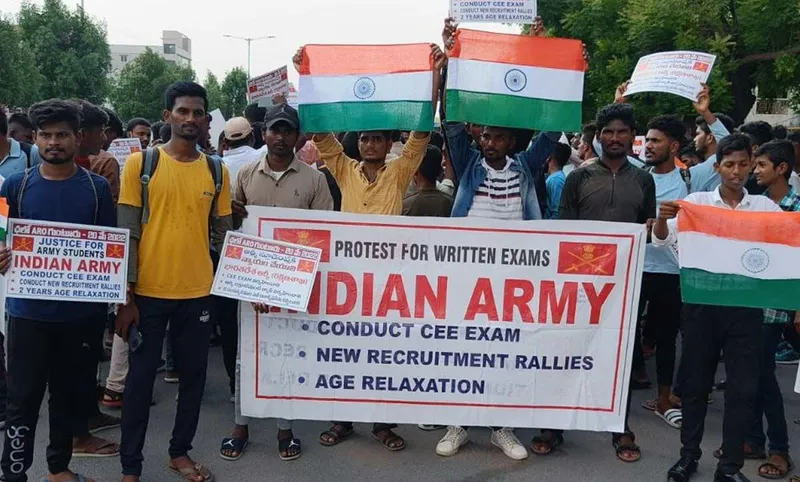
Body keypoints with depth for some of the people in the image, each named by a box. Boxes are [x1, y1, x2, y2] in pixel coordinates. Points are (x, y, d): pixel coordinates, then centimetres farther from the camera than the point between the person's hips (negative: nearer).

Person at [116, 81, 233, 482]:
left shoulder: (217, 172, 5)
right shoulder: (140, 163, -3)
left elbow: (223, 235, 10)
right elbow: (127, 233, -5)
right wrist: (126, 296, -8)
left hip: (198, 292, 3)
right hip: (148, 291, -2)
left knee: (193, 376, 12)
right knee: (140, 377, 8)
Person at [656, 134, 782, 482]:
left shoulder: (765, 206, 5)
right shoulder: (696, 201, 1)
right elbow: (662, 240, -7)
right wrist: (662, 217, -27)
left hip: (745, 304, 1)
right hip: (702, 301, -1)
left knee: (744, 386, 5)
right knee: (695, 381, 9)